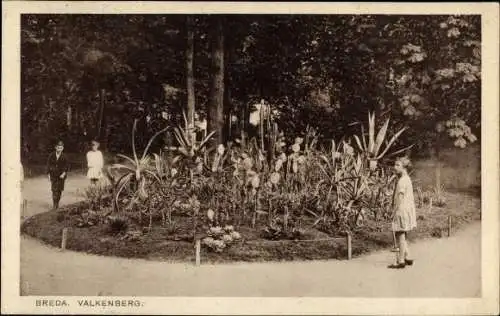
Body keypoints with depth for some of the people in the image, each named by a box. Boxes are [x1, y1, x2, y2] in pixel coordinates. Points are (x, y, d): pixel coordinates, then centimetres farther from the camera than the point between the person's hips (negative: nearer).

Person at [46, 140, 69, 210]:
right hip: (53, 175, 0)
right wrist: (49, 174, 1)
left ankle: (57, 203, 19)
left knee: (59, 190, 4)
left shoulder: (64, 156, -5)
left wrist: (64, 173, -13)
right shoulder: (51, 155, -2)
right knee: (54, 190, -8)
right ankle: (54, 204, -6)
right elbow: (48, 164, 4)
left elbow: (67, 166, 0)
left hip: (61, 175, 0)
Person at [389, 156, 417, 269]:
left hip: (402, 210, -10)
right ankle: (407, 258, 23)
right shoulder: (407, 179, 13)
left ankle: (401, 261, 1)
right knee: (403, 236, 17)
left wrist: (394, 211, -14)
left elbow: (400, 198, -19)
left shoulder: (402, 180, -17)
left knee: (400, 235, -3)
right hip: (407, 209, 10)